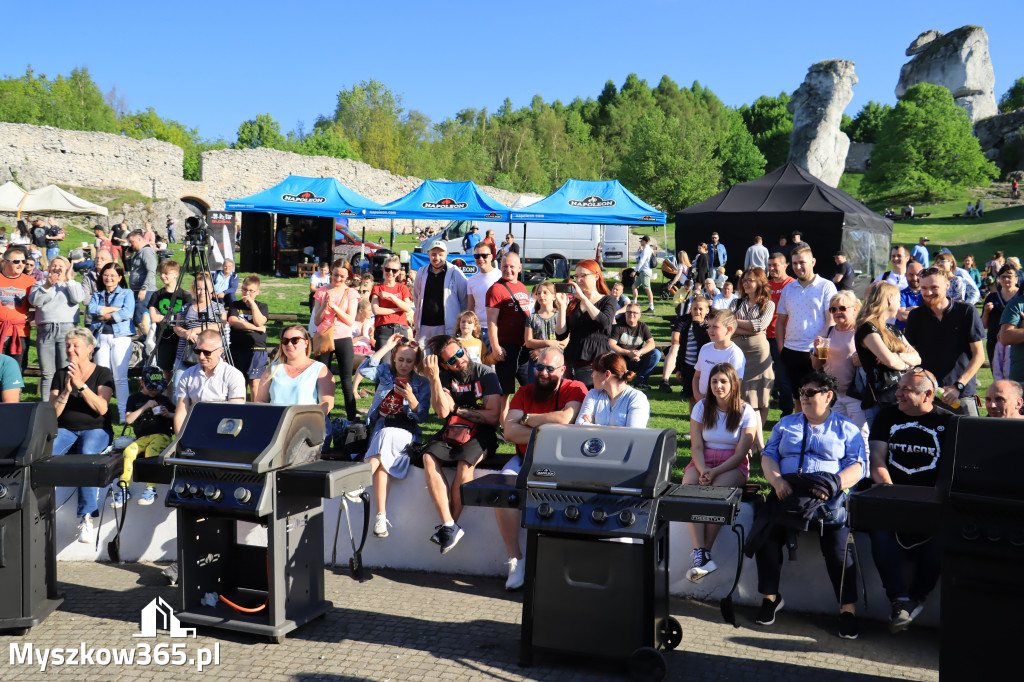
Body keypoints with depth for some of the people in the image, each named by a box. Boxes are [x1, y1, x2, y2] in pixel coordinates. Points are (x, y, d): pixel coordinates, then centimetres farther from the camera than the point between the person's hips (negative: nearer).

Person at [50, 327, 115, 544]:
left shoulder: (103, 374, 4)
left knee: (87, 455, -37)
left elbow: (102, 408, -11)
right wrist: (66, 390, -12)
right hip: (65, 429, 3)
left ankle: (86, 518, -34)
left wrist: (81, 385, -20)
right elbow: (52, 412, 4)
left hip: (95, 430, -3)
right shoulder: (60, 375, 13)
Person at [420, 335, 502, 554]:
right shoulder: (444, 375, 5)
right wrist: (433, 379, -17)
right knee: (429, 458, -26)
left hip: (481, 432, -3)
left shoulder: (486, 374, -5)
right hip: (452, 430, 4)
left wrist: (458, 409, -4)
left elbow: (493, 416, -9)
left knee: (465, 463, -34)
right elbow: (442, 412, -9)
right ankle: (450, 526, -30)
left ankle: (449, 524, -18)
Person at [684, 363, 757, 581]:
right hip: (703, 462, 3)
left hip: (732, 465, -2)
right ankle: (701, 556, -38)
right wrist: (703, 471, -18)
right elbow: (696, 446, 1)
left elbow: (740, 453, -7)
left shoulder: (746, 412, -2)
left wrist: (714, 472, -20)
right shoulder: (701, 408, 6)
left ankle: (702, 554, -31)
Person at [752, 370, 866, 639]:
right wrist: (777, 480, -5)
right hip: (787, 490, 2)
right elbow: (768, 455, 16)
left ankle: (848, 609, -20)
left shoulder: (846, 429, 17)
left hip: (829, 494, -2)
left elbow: (858, 465, 5)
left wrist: (837, 483, -15)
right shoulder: (786, 424, 26)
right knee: (766, 533, -25)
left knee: (836, 543, -29)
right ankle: (770, 597, -9)